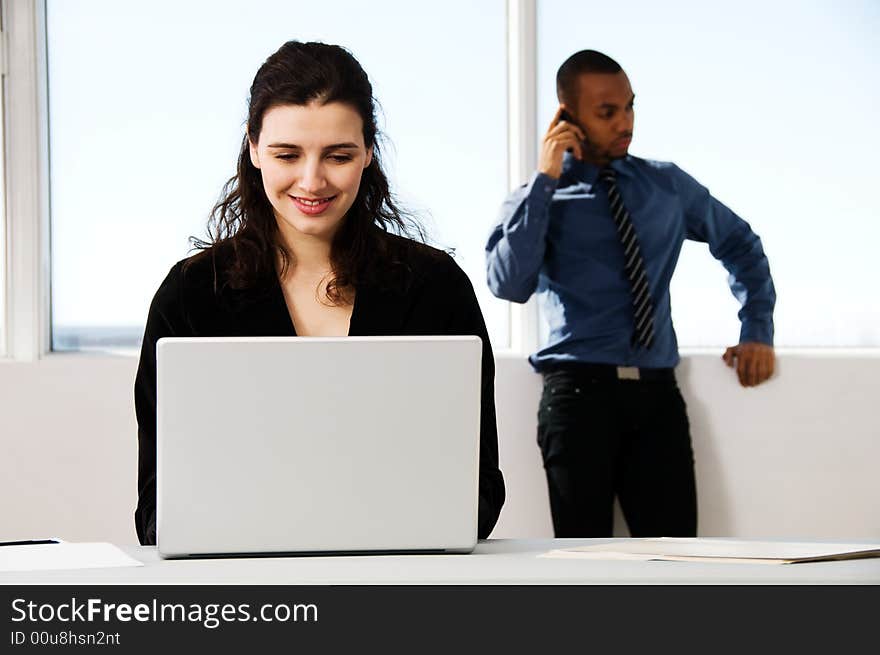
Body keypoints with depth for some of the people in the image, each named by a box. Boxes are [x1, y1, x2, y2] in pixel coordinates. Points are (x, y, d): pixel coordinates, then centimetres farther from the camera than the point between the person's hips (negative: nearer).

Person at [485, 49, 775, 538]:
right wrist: (545, 182, -13)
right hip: (579, 390, -3)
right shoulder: (538, 199, 3)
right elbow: (508, 285, -14)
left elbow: (739, 243, 28)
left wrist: (757, 330, 17)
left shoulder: (667, 186, 14)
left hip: (657, 391, 3)